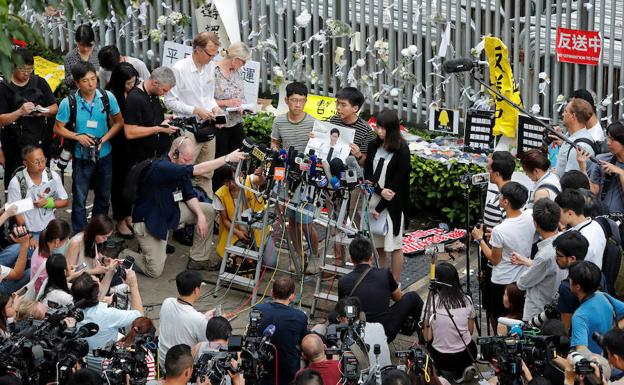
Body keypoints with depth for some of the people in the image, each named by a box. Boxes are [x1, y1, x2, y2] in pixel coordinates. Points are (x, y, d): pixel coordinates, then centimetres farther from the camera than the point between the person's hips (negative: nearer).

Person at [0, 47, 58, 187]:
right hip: (15, 143, -3)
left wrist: (43, 111, -10)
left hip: (40, 141, 3)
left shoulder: (39, 82, 8)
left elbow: (55, 107, 12)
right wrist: (20, 112, -23)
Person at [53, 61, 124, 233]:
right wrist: (78, 137, -20)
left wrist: (104, 139, -15)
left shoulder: (107, 97, -11)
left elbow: (118, 122, 0)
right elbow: (58, 128, -5)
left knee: (103, 197, 18)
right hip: (81, 158, -3)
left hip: (104, 155, 3)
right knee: (79, 200, 4)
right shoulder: (68, 103, -16)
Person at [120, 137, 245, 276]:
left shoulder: (181, 167, -3)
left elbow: (189, 195, 3)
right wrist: (228, 158, -35)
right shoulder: (161, 168, -32)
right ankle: (125, 255, 17)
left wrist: (200, 214, -15)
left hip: (171, 211, 9)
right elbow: (198, 170, -37)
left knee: (208, 211, -3)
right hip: (149, 221, -9)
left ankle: (198, 260, 8)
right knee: (155, 271, -13)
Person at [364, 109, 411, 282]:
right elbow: (367, 174, 4)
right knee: (378, 245, 9)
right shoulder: (373, 146, 4)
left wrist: (380, 208, -12)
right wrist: (380, 190, -15)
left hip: (393, 204, -5)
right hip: (374, 199, 5)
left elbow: (398, 182, -13)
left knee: (394, 245, 3)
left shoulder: (402, 150, -12)